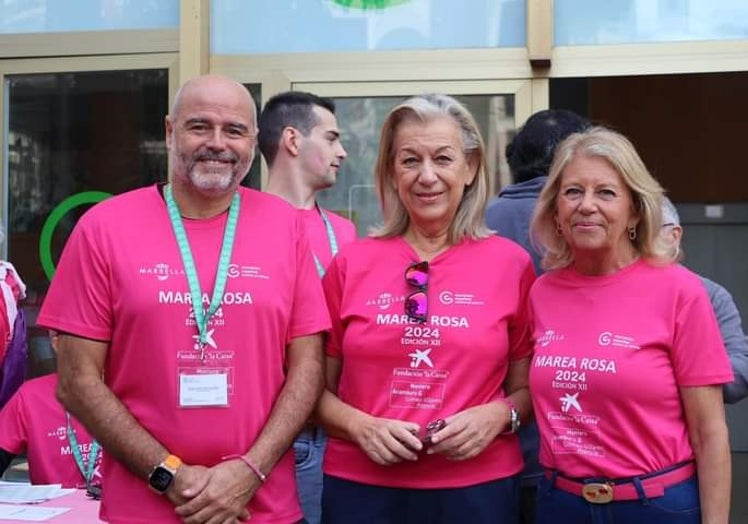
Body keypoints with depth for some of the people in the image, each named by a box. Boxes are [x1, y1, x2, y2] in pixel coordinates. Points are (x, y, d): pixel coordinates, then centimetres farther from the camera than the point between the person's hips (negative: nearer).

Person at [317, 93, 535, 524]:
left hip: (477, 488, 0)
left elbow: (529, 387, 7)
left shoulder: (512, 263, -1)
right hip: (362, 487, 0)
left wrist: (499, 417, -12)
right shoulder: (352, 263, 0)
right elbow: (317, 388, 6)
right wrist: (361, 427, -11)